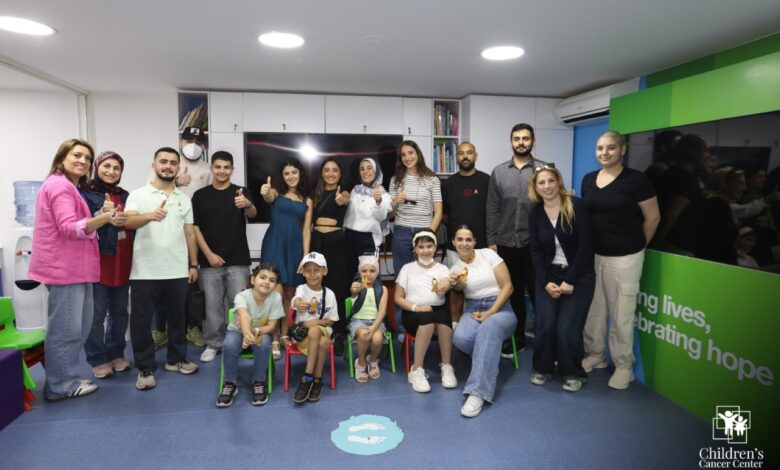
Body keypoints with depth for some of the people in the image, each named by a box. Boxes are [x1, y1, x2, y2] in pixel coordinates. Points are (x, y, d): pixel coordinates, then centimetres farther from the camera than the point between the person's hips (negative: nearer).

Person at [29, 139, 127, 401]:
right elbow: (69, 228, -23)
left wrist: (104, 219, 18)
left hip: (73, 267, 11)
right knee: (65, 329, -3)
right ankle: (60, 386, 7)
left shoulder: (70, 187, 22)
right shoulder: (59, 185, -12)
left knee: (77, 327, 15)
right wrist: (105, 218, -35)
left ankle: (66, 380, 25)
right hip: (64, 268, -11)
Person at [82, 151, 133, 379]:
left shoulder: (124, 196, 14)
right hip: (98, 262, -5)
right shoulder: (85, 194, -3)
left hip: (122, 262, 5)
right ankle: (98, 359, 12)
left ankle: (116, 353, 25)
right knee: (97, 312, -1)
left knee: (120, 310, 12)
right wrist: (102, 215, -23)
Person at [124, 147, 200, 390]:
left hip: (177, 271, 3)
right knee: (142, 320, 4)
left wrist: (194, 264, 9)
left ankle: (176, 359, 29)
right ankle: (145, 368, 16)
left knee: (177, 317, 13)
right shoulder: (138, 194, -1)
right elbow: (128, 222, -18)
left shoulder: (184, 198, 11)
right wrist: (150, 216, -39)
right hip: (145, 272, -3)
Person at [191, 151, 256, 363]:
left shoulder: (241, 192, 1)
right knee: (212, 305, 8)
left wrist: (247, 205, -43)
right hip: (210, 260, 1)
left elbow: (253, 214, -18)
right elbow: (195, 227, 1)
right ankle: (213, 344, 22)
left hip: (238, 260, -1)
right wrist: (209, 254, -8)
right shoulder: (200, 195, 4)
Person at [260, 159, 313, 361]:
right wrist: (264, 194, -44)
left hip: (295, 246, 3)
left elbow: (306, 230, 7)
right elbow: (269, 198, -20)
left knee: (290, 294, 10)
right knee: (276, 292, -9)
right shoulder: (276, 192, 6)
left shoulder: (307, 201, 12)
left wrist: (306, 255, -1)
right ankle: (273, 339, 0)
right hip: (275, 244, -3)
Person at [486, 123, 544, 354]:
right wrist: (491, 241, 3)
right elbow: (492, 210, 6)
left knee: (537, 292, 4)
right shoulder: (498, 172, 7)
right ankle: (518, 338, 25)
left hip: (535, 243, -2)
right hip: (506, 243, 3)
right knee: (513, 293, 12)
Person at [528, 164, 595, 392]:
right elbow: (536, 252, 1)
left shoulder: (576, 206, -12)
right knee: (545, 325, -9)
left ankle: (573, 373, 14)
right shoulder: (535, 214, 1)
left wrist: (570, 281, -15)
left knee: (567, 329, -11)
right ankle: (542, 368, 15)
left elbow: (585, 246, -14)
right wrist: (545, 282, -10)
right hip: (548, 276, 3)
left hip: (578, 277, -3)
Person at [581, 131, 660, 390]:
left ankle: (623, 365, 22)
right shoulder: (588, 180, 6)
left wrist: (636, 245, 8)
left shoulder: (636, 180, -9)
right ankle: (595, 354, 32)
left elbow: (652, 218, -2)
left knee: (621, 313, 5)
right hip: (593, 255, 5)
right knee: (593, 308, 14)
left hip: (624, 258, -5)